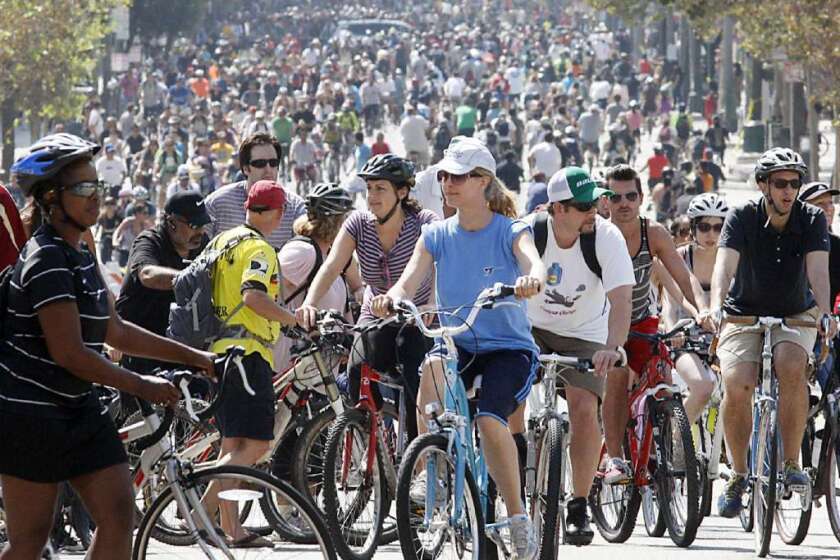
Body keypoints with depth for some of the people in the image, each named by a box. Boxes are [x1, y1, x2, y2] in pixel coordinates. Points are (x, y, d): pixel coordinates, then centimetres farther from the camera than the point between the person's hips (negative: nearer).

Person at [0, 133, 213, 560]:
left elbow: (114, 332, 20)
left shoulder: (80, 256, 12)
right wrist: (140, 386, -15)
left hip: (78, 410, 9)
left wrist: (194, 358, 18)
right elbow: (69, 353, -22)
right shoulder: (47, 260, -18)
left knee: (119, 516, -1)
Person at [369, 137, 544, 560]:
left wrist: (531, 280, -52)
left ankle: (518, 519, -11)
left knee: (490, 420, -27)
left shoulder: (510, 231, -6)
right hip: (457, 344, 3)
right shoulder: (437, 235, 4)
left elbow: (534, 264, -27)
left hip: (508, 347, -3)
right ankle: (428, 472, -28)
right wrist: (390, 299, -32)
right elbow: (408, 282, -8)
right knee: (433, 367, -34)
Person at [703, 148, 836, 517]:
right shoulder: (742, 218, -13)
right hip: (744, 316, 0)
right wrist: (715, 306, -47)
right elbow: (725, 264, -28)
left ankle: (791, 463, -18)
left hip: (795, 316, 1)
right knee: (736, 383, -25)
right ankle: (738, 473, -6)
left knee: (792, 367, -32)